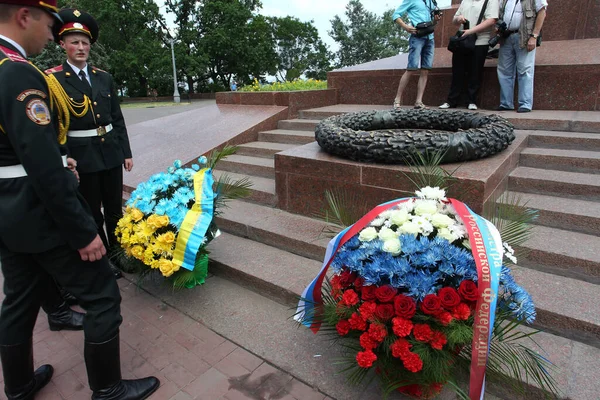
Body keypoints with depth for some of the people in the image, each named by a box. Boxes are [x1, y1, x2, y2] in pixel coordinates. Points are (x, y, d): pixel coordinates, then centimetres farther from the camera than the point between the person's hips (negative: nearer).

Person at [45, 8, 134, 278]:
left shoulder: (104, 78, 8)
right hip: (81, 158, -4)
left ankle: (117, 252, 33)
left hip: (111, 153, 4)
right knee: (92, 214, 9)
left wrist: (126, 152, 8)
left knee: (115, 208, 15)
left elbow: (118, 118, 10)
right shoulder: (52, 79, -6)